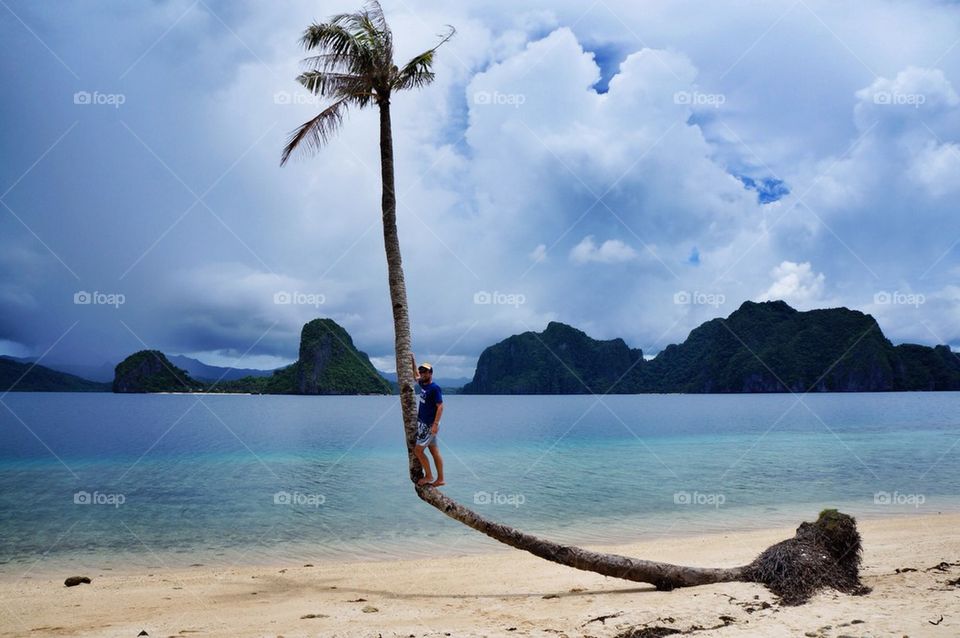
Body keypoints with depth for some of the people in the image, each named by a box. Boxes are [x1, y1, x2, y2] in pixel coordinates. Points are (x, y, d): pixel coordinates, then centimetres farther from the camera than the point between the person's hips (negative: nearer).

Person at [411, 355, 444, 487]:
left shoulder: (435, 388, -16)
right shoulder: (423, 384, 8)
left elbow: (440, 407, -20)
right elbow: (416, 376, 31)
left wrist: (435, 424, -26)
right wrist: (413, 361, 27)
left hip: (429, 425, -8)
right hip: (423, 424, 8)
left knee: (418, 450, -8)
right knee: (434, 452, 9)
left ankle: (428, 476, 2)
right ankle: (440, 479, 12)